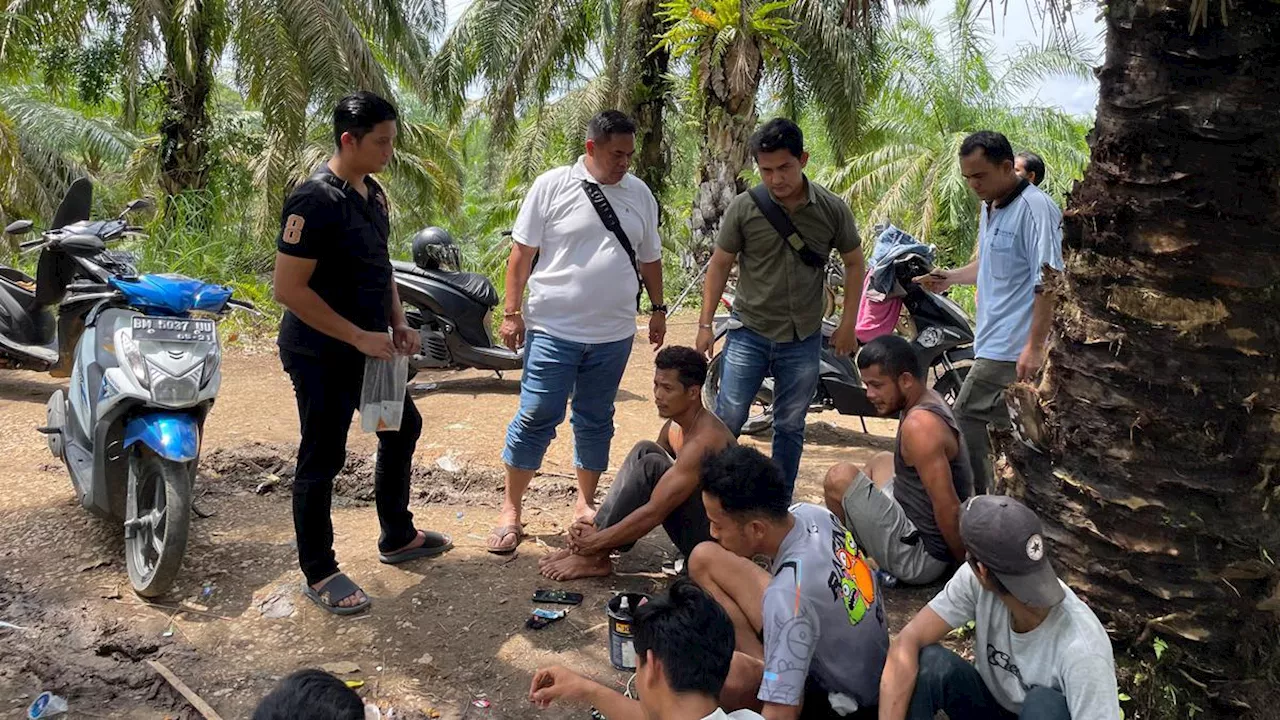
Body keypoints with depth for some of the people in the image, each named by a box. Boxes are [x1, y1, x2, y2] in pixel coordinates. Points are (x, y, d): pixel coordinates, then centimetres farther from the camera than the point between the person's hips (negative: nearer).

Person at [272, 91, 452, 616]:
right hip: (321, 355, -9)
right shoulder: (315, 200, -20)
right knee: (323, 458, 2)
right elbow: (289, 288, -23)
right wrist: (359, 337, -22)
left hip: (369, 348, 9)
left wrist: (397, 323, 5)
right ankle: (319, 574, 18)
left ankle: (397, 538, 37)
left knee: (402, 429, 19)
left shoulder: (373, 193, 7)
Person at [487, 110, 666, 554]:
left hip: (613, 334, 4)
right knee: (536, 418, -2)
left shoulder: (640, 195, 8)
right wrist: (512, 312, -6)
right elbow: (522, 252, -4)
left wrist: (658, 309, 16)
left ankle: (586, 504, 28)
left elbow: (649, 259, 18)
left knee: (596, 421, 14)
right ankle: (511, 510, 9)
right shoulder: (551, 186, -5)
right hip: (554, 330, -4)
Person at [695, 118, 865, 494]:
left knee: (790, 427, 12)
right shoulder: (744, 208, -8)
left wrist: (848, 324, 2)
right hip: (749, 334, -1)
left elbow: (854, 263, 7)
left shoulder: (832, 209, -5)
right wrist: (705, 323, -1)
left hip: (803, 339, 1)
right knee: (726, 421, 0)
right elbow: (720, 265, 1)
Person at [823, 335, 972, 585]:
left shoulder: (919, 425, -27)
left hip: (921, 557, -11)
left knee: (840, 478, -15)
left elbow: (948, 508, -26)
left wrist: (964, 564, -14)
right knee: (882, 462, 27)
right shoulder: (929, 401, 4)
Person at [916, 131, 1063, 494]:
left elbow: (1048, 282, -21)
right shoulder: (989, 208, 16)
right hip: (995, 343, 10)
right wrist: (950, 277, 14)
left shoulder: (1035, 208, -15)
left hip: (1013, 349, -10)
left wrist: (1035, 347, -24)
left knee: (966, 418, -7)